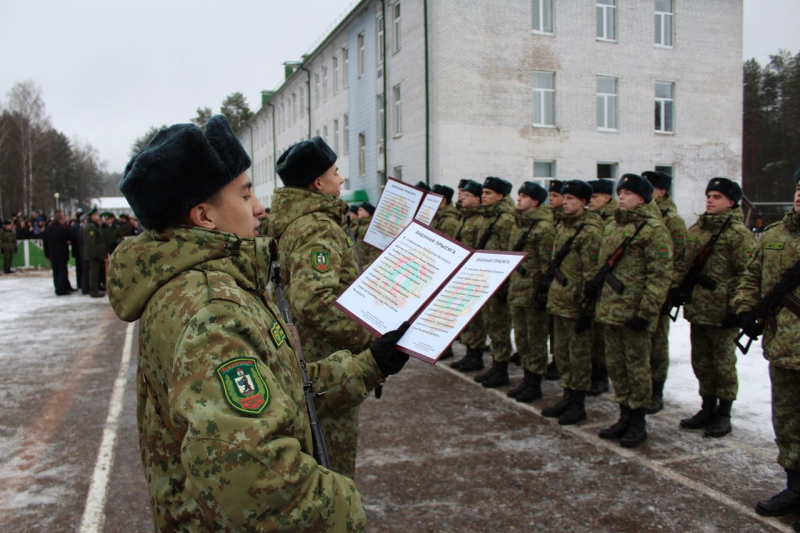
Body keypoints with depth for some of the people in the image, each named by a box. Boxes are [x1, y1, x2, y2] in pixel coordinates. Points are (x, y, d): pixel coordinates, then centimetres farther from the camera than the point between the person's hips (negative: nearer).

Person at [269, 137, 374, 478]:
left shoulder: (291, 223, 12)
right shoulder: (319, 228, -21)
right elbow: (314, 301, -35)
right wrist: (371, 338, -33)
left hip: (305, 363, 10)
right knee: (335, 470, 3)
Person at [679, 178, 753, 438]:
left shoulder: (738, 233, -9)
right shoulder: (695, 229, 12)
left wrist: (737, 308, -16)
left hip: (722, 311, -7)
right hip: (697, 308, 7)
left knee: (723, 363, 5)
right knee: (701, 362, 15)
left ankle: (723, 414, 18)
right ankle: (708, 408, 29)